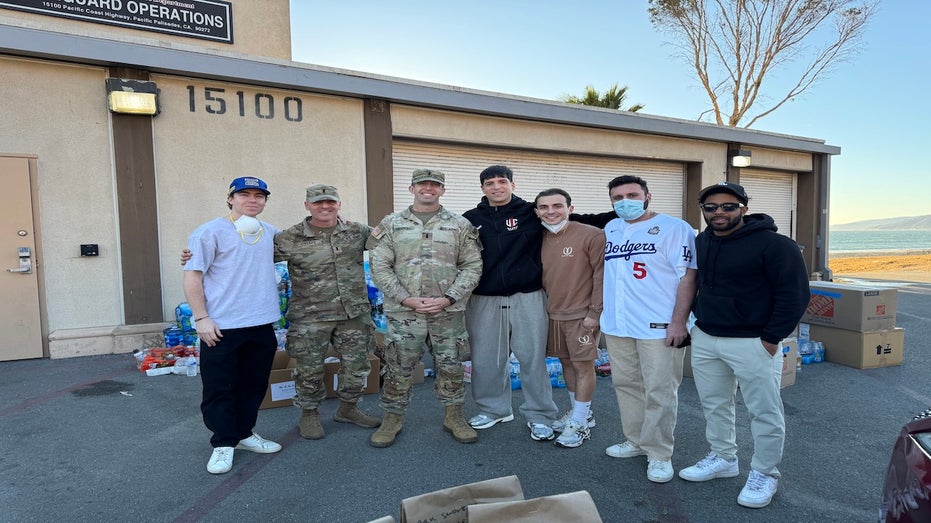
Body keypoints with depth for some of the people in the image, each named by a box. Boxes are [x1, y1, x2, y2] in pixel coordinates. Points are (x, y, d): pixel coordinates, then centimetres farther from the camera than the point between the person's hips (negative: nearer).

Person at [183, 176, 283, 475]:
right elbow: (192, 276, -8)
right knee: (219, 387, 5)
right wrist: (201, 318, -14)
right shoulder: (210, 232, -7)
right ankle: (223, 443, 21)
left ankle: (244, 433, 32)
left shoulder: (270, 233, 9)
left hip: (262, 325, 5)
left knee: (254, 384, 15)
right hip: (221, 327, -5)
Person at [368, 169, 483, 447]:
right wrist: (406, 299, -11)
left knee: (451, 366, 10)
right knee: (398, 368, 8)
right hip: (403, 312, 0)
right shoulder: (391, 224, 5)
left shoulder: (460, 225, 5)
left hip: (449, 312, 1)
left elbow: (472, 267, 2)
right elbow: (380, 267, 0)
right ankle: (392, 420, 27)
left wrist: (448, 298, -11)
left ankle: (454, 417, 30)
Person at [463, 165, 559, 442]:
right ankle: (493, 409, 30)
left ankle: (539, 415, 20)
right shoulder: (471, 219, 6)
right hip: (484, 299, 2)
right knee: (486, 359, 10)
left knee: (533, 357, 4)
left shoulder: (531, 213, 1)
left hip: (528, 297, -2)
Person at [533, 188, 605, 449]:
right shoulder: (539, 238, 5)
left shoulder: (591, 235, -13)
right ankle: (580, 412, 33)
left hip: (582, 315, -6)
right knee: (566, 363, 15)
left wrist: (595, 311, -15)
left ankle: (580, 423, 15)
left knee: (583, 365, 1)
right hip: (553, 314, 6)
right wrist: (543, 308, 10)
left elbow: (601, 274, -13)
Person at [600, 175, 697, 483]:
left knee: (660, 393, 1)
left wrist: (678, 322, -16)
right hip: (617, 325, 6)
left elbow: (687, 276, -11)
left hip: (659, 328, -6)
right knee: (626, 385, 15)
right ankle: (636, 441, 31)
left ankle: (659, 453, 16)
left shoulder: (673, 228, -6)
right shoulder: (611, 230, 12)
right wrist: (602, 313, 18)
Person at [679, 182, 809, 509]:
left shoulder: (772, 244, -13)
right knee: (714, 405, 16)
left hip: (753, 343, -6)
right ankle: (722, 458, 34)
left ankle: (764, 475, 23)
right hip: (705, 339, 7)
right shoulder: (701, 242, 8)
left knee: (764, 412, 5)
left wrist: (771, 338, -14)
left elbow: (794, 294, -13)